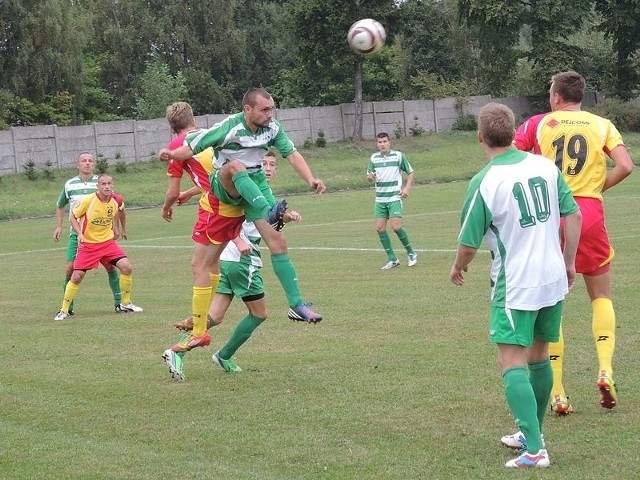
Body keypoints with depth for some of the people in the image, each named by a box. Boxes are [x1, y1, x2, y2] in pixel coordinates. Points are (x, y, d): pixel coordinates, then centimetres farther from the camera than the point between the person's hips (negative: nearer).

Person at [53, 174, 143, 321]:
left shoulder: (116, 201, -5)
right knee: (77, 276, -7)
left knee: (126, 267, -12)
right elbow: (73, 216, -6)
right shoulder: (88, 201, -17)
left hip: (108, 242, 3)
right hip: (88, 244, -3)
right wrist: (80, 234, -18)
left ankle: (126, 303, 6)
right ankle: (64, 310, 8)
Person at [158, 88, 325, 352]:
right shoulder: (228, 127, -20)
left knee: (278, 242, -8)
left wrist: (310, 179, -14)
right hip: (224, 184, -4)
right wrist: (171, 154, -31)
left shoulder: (273, 128, -5)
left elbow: (292, 154, -1)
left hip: (255, 184, 4)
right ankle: (270, 213, -57)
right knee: (236, 166, -40)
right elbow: (191, 147, -16)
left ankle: (297, 305, -7)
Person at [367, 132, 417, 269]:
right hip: (380, 199, 5)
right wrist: (370, 177, -13)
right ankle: (392, 259, 8)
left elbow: (410, 172, 5)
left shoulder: (398, 155, -3)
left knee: (396, 226, -16)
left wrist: (407, 188, -9)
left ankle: (411, 253, 4)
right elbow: (369, 176, 12)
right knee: (380, 228, -2)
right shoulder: (374, 158, 7)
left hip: (395, 197, -5)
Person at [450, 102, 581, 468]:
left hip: (515, 285, -6)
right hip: (554, 279, 6)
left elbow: (469, 245, -9)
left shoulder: (484, 183, -15)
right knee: (539, 356, 19)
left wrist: (458, 269, 12)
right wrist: (569, 263, 18)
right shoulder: (545, 166, 0)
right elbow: (574, 216, 5)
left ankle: (534, 450, -17)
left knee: (513, 363, -6)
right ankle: (532, 434, 33)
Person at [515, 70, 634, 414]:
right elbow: (625, 166, -5)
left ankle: (556, 391, 2)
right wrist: (598, 187, 10)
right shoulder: (602, 125, 8)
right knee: (601, 297, 15)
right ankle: (605, 368, -7)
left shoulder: (538, 124, 6)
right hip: (589, 213, 0)